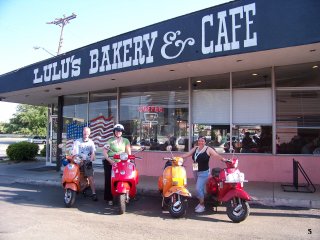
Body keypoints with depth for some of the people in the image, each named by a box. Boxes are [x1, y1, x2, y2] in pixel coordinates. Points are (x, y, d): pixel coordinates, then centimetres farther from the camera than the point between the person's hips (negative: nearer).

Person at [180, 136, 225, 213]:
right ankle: (201, 202, 33)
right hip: (196, 171, 6)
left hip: (204, 172, -6)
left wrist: (224, 159, -33)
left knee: (198, 188, -11)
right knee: (200, 188, 17)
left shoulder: (208, 149, -10)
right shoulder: (195, 148, 6)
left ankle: (202, 205, 5)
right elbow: (187, 154, 7)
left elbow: (217, 155, -17)